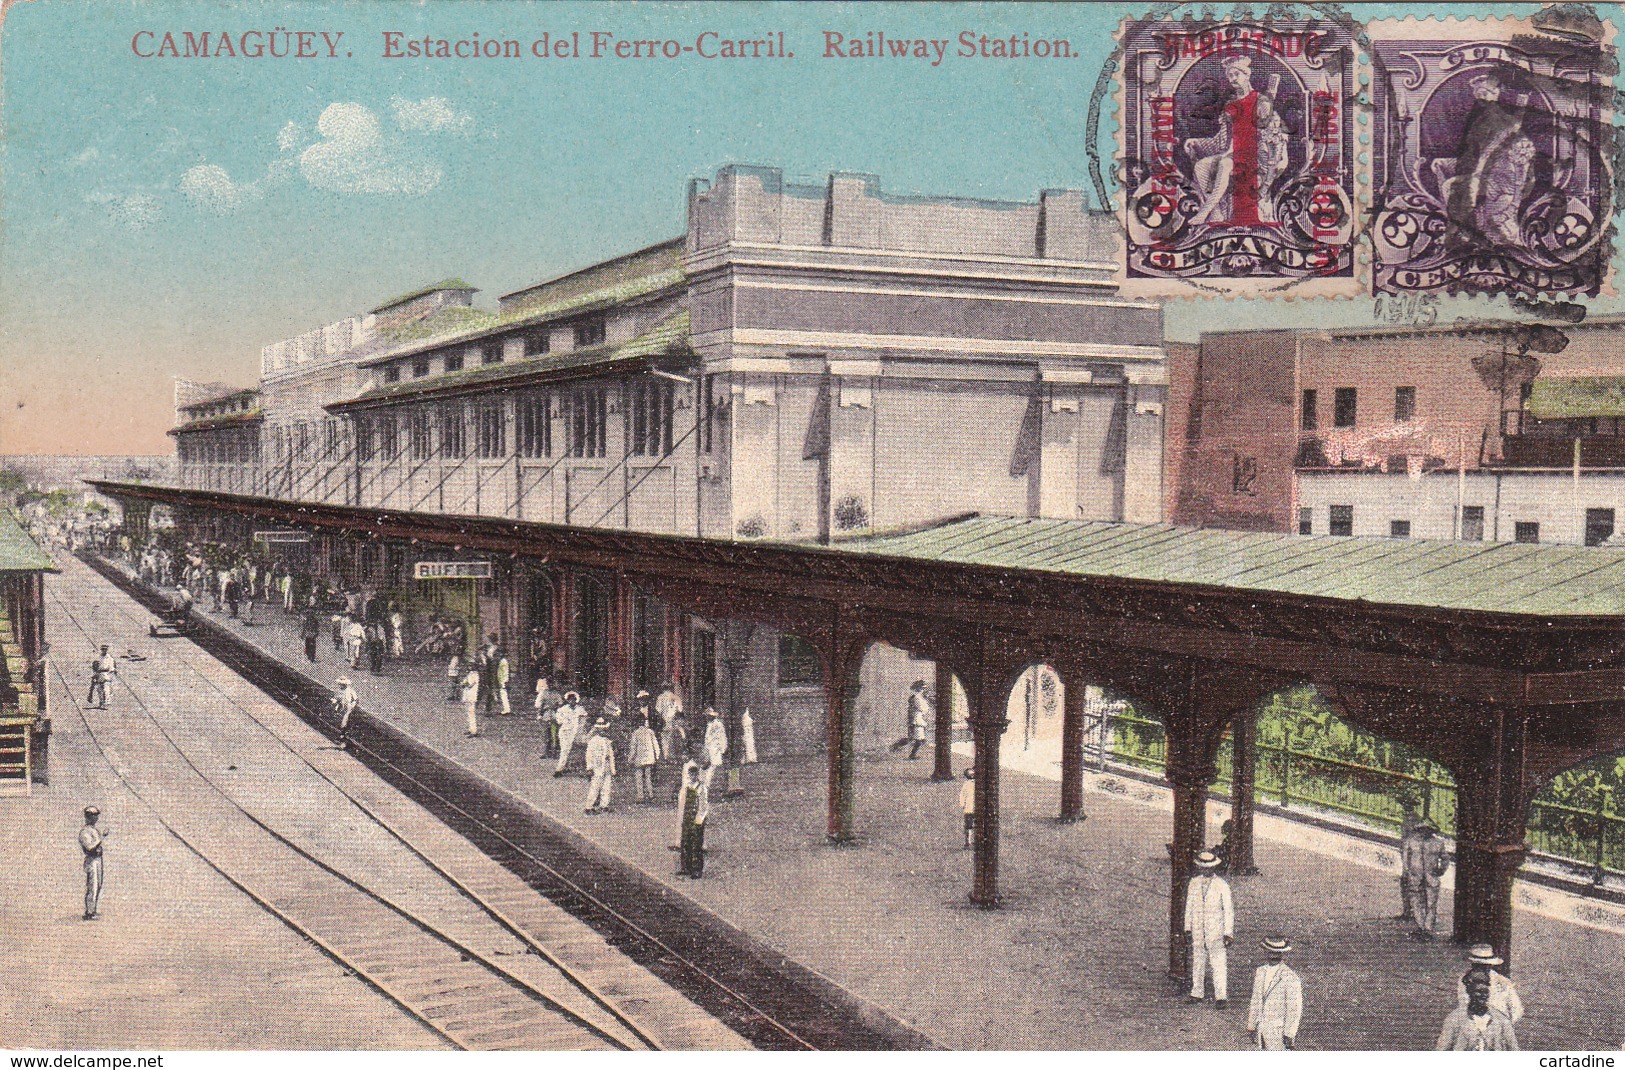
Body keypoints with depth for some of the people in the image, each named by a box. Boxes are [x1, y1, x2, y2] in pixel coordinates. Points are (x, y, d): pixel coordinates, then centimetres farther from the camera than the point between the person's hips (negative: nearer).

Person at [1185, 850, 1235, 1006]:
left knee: (1219, 963, -8)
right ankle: (1197, 993, 21)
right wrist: (1188, 927, 11)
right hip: (1198, 930, 4)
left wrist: (1228, 933, -7)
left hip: (1216, 930, -4)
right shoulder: (1194, 883, 7)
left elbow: (1228, 909, -3)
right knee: (1197, 961, 10)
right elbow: (1189, 906, 14)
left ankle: (1221, 996, -4)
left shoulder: (1222, 885, -5)